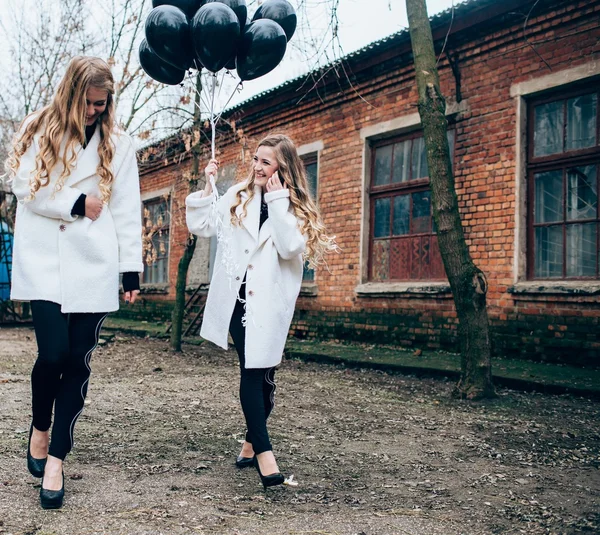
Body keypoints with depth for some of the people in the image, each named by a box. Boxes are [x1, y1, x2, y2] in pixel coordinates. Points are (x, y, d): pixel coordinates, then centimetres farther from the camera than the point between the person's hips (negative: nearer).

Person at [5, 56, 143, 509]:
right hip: (45, 262, -1)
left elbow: (127, 210, 6)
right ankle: (40, 427, 21)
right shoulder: (38, 131, 7)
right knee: (54, 353, -10)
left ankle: (56, 458, 10)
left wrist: (132, 267, 1)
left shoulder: (118, 144, 10)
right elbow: (26, 187, -3)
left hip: (94, 264, 2)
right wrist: (77, 204, -8)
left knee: (78, 360, 0)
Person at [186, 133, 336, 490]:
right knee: (252, 371, -8)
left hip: (272, 301, 0)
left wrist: (278, 201, -14)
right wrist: (208, 186, -5)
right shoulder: (238, 196, 7)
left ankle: (252, 442, 28)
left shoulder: (296, 206, 2)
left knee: (264, 373, 8)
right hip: (239, 297, 0)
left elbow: (291, 247, -15)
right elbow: (202, 226, 2)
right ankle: (264, 452, -7)